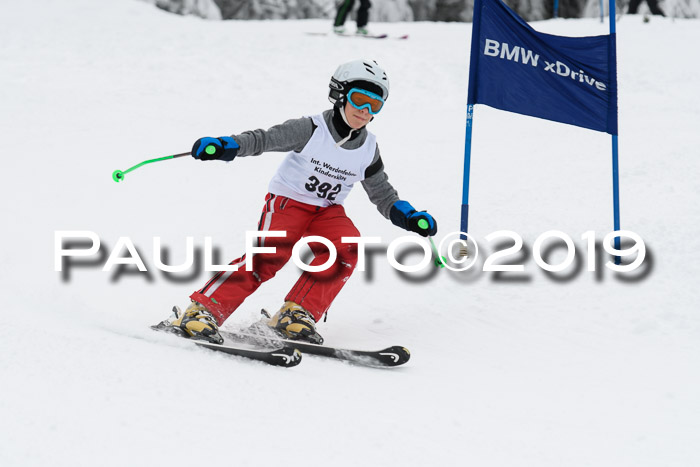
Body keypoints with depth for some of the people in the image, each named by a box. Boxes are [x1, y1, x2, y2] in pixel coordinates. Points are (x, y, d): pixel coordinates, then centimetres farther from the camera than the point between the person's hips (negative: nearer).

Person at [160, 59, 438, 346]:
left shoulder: (369, 149, 1)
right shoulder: (311, 130, -13)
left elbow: (383, 194, 12)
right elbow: (263, 139, -18)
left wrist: (410, 217, -5)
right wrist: (228, 145, -37)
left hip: (328, 211, 5)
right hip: (288, 201, -4)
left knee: (345, 247, -26)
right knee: (270, 255, -27)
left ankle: (296, 314, -22)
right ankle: (201, 312, -25)